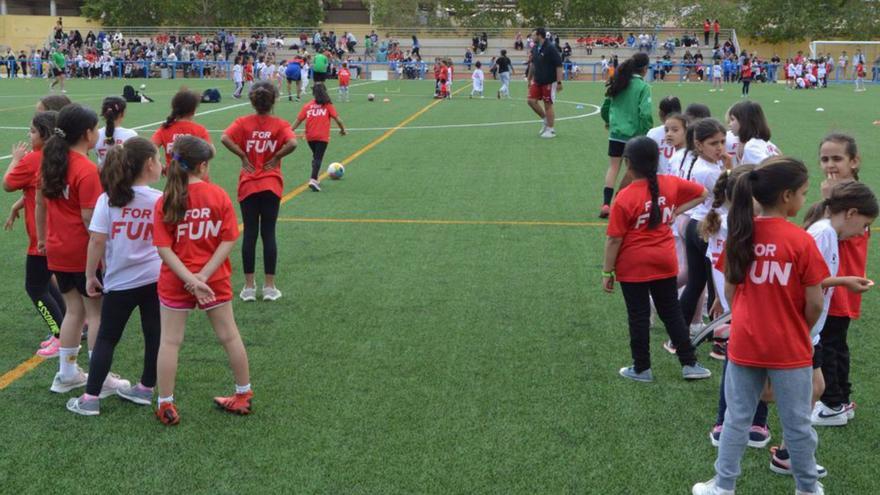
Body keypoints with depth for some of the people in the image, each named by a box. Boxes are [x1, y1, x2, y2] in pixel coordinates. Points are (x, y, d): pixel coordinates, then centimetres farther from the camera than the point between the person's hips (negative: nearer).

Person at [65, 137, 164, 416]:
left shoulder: (108, 199, -6)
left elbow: (97, 240, -9)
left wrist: (90, 276, 0)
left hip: (120, 282, 0)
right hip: (155, 278, 0)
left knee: (106, 339, 9)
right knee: (153, 335, 14)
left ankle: (90, 398, 9)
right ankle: (146, 389, 24)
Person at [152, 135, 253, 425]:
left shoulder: (165, 201, -9)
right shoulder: (218, 195, -9)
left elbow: (164, 248, -14)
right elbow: (229, 241, -13)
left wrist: (191, 279, -16)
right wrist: (203, 276, -14)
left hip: (175, 282, -1)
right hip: (215, 280, 1)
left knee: (169, 341, 10)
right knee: (229, 336, 15)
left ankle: (165, 406, 15)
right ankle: (244, 395, 28)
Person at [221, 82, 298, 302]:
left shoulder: (243, 122, -2)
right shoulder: (280, 124, -4)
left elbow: (225, 138, -19)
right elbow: (292, 143, -22)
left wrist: (243, 156, -8)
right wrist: (276, 158, -8)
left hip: (248, 185, 1)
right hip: (271, 185, -1)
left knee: (250, 234, 5)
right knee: (268, 234, 4)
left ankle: (249, 287, 8)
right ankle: (270, 287, 6)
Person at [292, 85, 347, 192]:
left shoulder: (307, 106, 8)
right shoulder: (328, 105, 3)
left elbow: (298, 120, 3)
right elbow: (338, 119, -2)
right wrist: (342, 129, 14)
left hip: (310, 137, 3)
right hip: (322, 137, -3)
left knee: (315, 156, 22)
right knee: (318, 158, -6)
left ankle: (314, 178, 23)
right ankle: (313, 179, -23)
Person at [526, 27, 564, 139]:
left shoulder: (550, 48, -16)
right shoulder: (535, 48, 6)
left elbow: (559, 65, -17)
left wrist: (559, 82, -21)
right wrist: (530, 78, 19)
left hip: (549, 82, -7)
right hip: (537, 81, 7)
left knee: (548, 105, -1)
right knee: (532, 101, 2)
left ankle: (551, 130, 11)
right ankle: (545, 120, 22)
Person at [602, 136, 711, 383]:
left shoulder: (625, 198, -20)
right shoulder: (670, 184, -5)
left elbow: (614, 239, -16)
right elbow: (702, 193, 10)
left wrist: (607, 272, -7)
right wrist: (676, 211, 8)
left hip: (633, 267, -4)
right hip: (665, 262, 5)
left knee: (639, 317, 8)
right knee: (672, 313, 16)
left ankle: (642, 369, 19)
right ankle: (690, 364, 20)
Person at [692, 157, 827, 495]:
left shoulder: (739, 234, -6)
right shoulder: (801, 241, -17)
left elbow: (729, 293, 2)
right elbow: (814, 304, -12)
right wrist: (801, 331, 7)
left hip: (744, 346, 3)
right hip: (789, 350, -3)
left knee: (737, 419, 16)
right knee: (797, 423, 15)